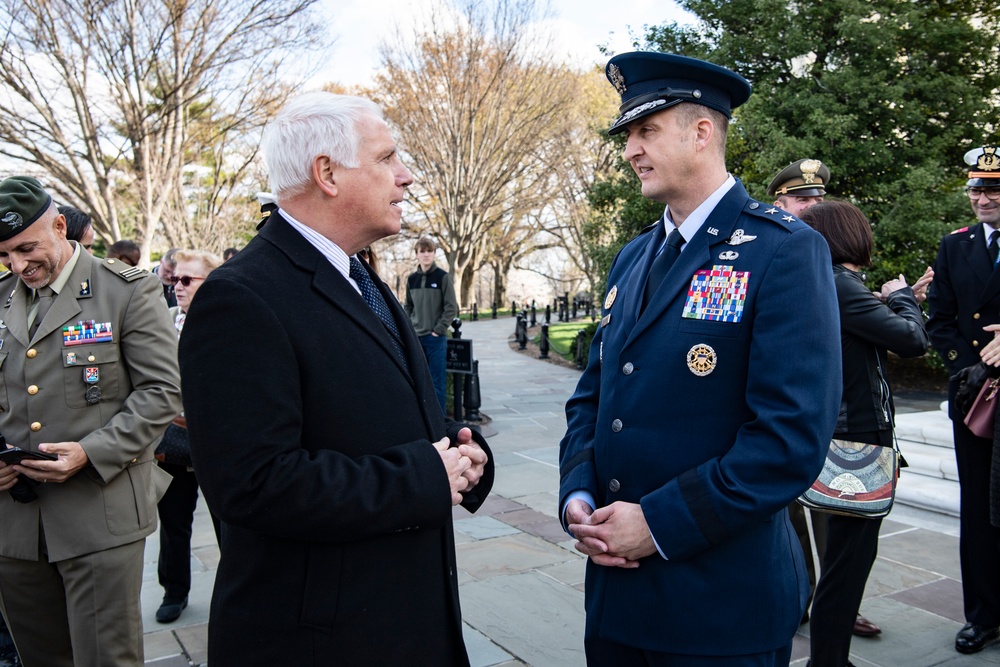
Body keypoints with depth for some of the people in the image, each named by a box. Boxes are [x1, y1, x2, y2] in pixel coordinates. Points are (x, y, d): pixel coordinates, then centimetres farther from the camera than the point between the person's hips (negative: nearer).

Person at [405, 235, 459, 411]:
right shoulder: (412, 278, 10)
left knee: (438, 380, -2)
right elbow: (408, 306, 16)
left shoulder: (444, 277, -4)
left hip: (436, 337, -5)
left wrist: (439, 329, -12)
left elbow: (451, 307, -7)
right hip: (415, 337, 5)